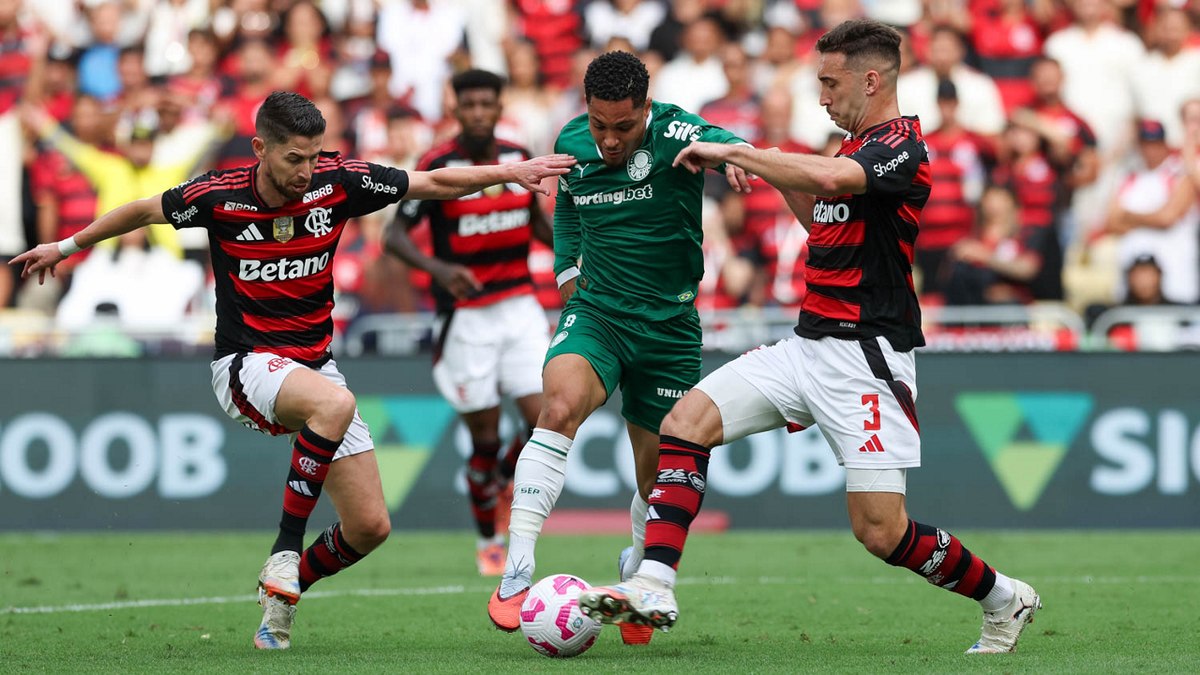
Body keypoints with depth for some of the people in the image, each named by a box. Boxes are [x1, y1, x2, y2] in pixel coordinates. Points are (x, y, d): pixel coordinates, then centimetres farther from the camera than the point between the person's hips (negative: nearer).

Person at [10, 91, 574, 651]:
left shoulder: (338, 182, -7)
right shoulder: (219, 196, -13)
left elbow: (435, 183, 3)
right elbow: (144, 211, 6)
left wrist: (510, 172, -7)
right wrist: (68, 246, 17)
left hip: (315, 366, 4)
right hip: (246, 367, -4)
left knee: (370, 527, -3)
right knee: (334, 403, -39)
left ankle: (283, 592, 23)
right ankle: (285, 553, -27)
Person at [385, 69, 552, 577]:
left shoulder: (519, 158, 4)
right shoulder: (437, 167, -11)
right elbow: (395, 235, -11)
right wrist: (439, 268, -27)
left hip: (520, 307, 4)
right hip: (465, 315, -4)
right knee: (486, 439, -1)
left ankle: (503, 481, 24)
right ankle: (488, 543, 22)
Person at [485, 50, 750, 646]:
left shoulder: (673, 133, -14)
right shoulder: (571, 145, -1)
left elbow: (717, 141, -39)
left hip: (669, 327, -1)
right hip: (596, 313, 1)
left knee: (657, 471, 5)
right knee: (559, 407, -29)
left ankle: (636, 578, 37)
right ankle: (516, 575, -33)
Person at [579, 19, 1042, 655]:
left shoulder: (901, 146, -13)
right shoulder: (854, 147, 16)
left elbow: (831, 178, -34)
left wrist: (730, 151, -23)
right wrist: (769, 170, 17)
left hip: (864, 356, -9)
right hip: (807, 345, 9)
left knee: (880, 530, -10)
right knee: (685, 423, -8)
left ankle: (1003, 599, 13)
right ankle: (653, 589, -13)